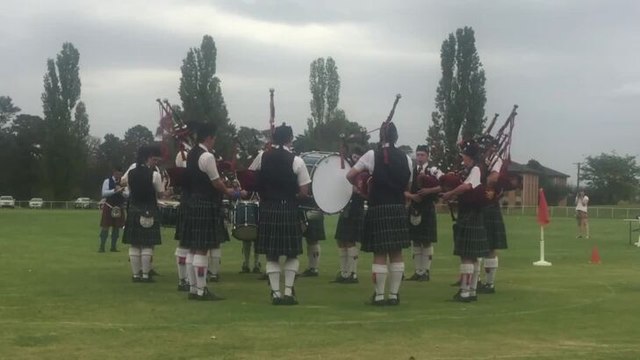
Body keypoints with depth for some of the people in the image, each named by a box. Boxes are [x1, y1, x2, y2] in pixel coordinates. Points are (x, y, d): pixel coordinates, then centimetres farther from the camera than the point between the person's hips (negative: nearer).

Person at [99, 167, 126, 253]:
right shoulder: (107, 181, -1)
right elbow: (104, 193, -12)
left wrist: (121, 191, -19)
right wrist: (115, 190, -21)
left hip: (119, 208, 3)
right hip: (109, 207, -3)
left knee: (117, 227, 6)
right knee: (105, 227, -2)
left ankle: (113, 246, 15)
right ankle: (102, 246, 5)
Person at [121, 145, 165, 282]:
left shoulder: (130, 173, 1)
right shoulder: (154, 175, -12)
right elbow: (161, 192, -4)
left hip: (133, 211, 5)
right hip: (149, 213, -4)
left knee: (134, 245, 7)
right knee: (147, 245, 0)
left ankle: (135, 274, 10)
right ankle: (145, 275, 0)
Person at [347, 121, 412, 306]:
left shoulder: (372, 155, -5)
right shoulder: (405, 158, 6)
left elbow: (350, 175, -5)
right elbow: (407, 186, 14)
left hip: (378, 209, -3)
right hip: (398, 209, 3)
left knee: (380, 254, 1)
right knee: (396, 254, 8)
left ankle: (379, 295, 2)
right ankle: (394, 295, 10)